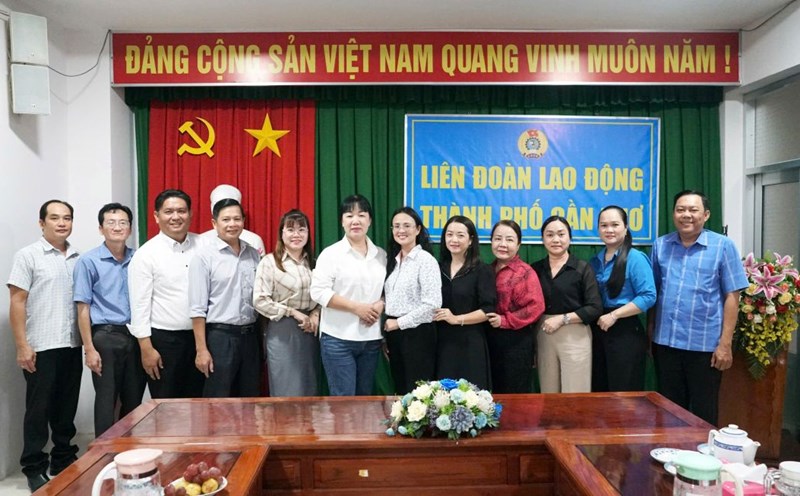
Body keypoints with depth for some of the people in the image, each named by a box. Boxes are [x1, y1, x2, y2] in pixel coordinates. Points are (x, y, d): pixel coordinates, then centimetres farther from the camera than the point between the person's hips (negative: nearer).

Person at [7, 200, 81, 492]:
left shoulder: (78, 259, 9)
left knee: (67, 408, 13)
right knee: (39, 410, 5)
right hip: (41, 347, -4)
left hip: (72, 346, 4)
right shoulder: (27, 256, -3)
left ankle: (63, 462, 26)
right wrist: (22, 346, -12)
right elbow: (17, 302, -6)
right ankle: (34, 469, 18)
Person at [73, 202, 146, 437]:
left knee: (134, 400, 11)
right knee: (106, 401, 4)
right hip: (106, 337, -3)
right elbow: (83, 308, -3)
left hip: (136, 336, 3)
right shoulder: (89, 261, -2)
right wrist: (89, 349, -8)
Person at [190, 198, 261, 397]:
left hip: (250, 336, 5)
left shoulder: (253, 254, 7)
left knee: (249, 401, 14)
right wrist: (201, 349, -12)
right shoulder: (204, 256, -7)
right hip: (220, 337, -5)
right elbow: (197, 308, -9)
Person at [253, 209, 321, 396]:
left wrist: (316, 314, -6)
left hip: (310, 331, 5)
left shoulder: (313, 262, 9)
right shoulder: (269, 262, -6)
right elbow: (259, 301, -11)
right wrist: (293, 312, -12)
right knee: (287, 391, 1)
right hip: (282, 332, -5)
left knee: (310, 390, 12)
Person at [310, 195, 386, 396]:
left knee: (365, 397, 14)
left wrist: (381, 305, -7)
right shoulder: (331, 253, -5)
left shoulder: (381, 255, 9)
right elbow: (318, 291, -13)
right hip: (338, 338, -5)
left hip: (372, 339, 5)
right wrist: (356, 307, -18)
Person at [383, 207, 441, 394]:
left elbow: (432, 304, -19)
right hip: (394, 333, 7)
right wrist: (387, 331, 9)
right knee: (400, 391, 15)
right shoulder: (393, 260, 11)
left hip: (417, 333, -7)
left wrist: (400, 322, -14)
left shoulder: (426, 260, -11)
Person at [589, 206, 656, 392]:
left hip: (625, 332, -6)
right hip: (597, 331, 6)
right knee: (598, 391, 15)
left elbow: (648, 297, -17)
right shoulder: (595, 261, 10)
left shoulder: (635, 258, -9)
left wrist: (613, 315, -20)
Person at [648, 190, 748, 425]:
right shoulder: (660, 245, 5)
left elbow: (731, 296, -5)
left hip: (705, 344, -3)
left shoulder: (723, 246, -3)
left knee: (703, 412, 11)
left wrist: (725, 343, -10)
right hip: (665, 342, 3)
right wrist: (649, 334, 7)